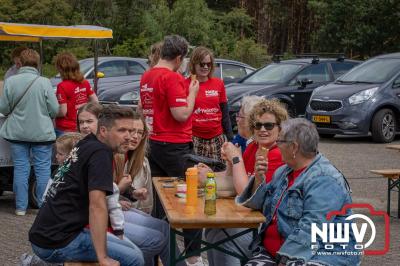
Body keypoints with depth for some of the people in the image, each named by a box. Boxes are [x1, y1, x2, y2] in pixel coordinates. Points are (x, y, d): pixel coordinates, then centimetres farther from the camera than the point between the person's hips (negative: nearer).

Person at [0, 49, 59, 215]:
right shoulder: (44, 83, -11)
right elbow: (54, 110, -7)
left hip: (17, 133, 2)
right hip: (42, 133, -2)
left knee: (21, 169, 9)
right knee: (43, 169, 8)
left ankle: (21, 207, 14)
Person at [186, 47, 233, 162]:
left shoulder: (219, 83, 9)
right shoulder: (185, 84, -1)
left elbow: (225, 114, 12)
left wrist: (230, 138, 9)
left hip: (217, 139, 3)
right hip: (194, 139, -3)